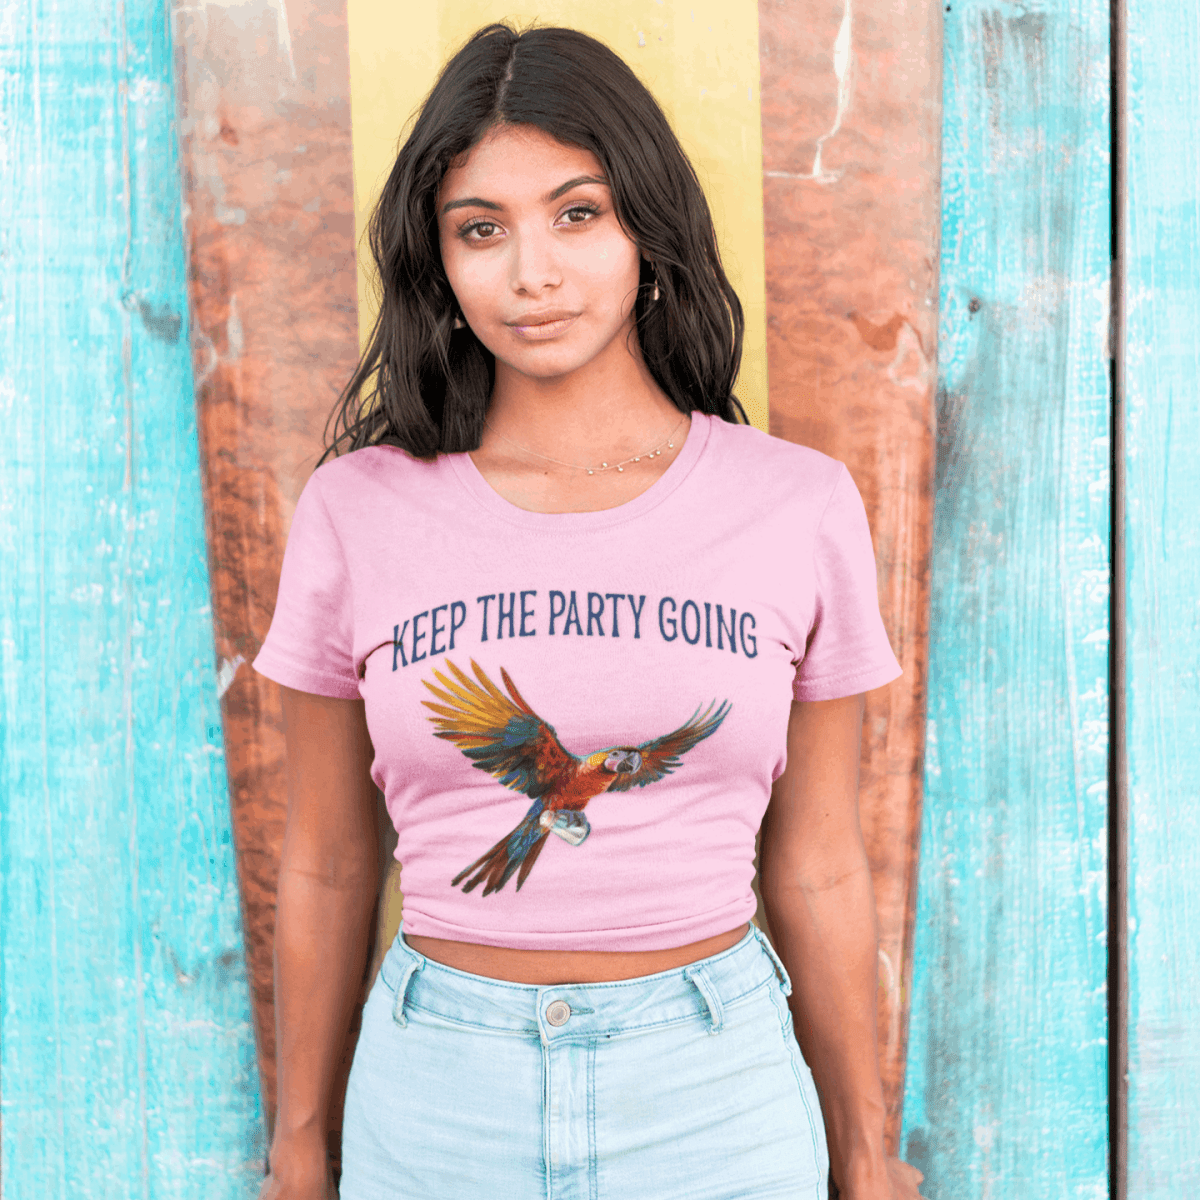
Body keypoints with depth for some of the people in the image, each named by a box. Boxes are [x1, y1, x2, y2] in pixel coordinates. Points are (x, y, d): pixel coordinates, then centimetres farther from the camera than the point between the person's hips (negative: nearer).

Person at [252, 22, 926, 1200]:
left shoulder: (801, 506, -5)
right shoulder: (355, 511, -5)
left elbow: (817, 875, 1)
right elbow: (324, 869, 3)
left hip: (717, 1096, 0)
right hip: (438, 1099, 1)